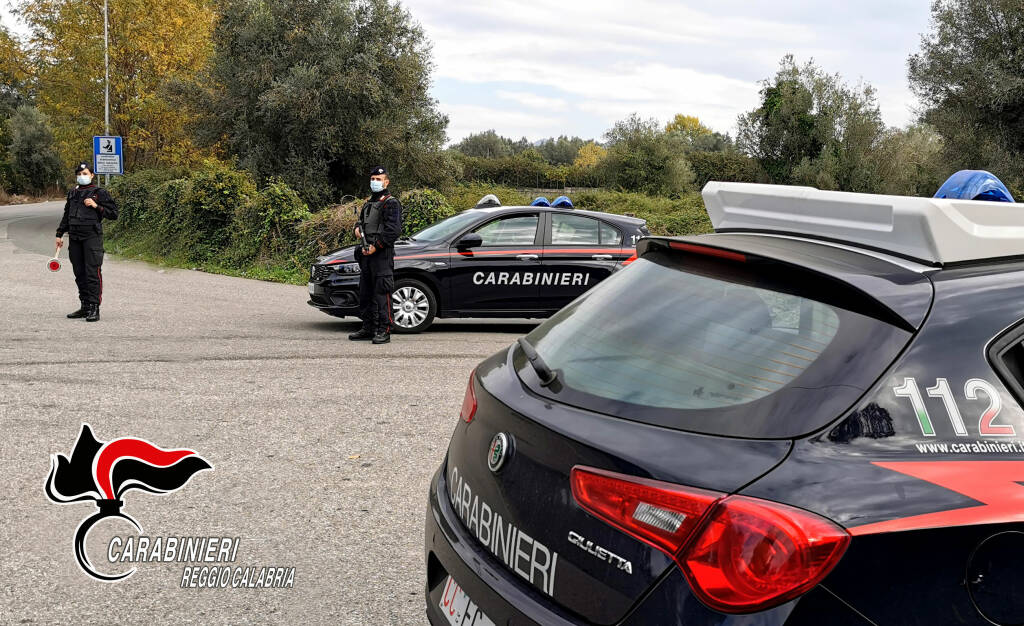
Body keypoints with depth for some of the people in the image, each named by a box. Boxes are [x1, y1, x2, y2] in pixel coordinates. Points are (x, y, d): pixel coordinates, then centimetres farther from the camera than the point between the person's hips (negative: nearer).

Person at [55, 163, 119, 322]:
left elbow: (113, 213, -3)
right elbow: (66, 216, 25)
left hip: (92, 236, -6)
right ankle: (85, 306, 18)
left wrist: (96, 206, -13)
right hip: (74, 237, 6)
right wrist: (59, 234, 22)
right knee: (80, 273, 10)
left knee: (93, 272, -10)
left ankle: (94, 309, -10)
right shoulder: (72, 194, 17)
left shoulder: (99, 193, 0)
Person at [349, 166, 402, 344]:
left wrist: (376, 246, -18)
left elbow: (394, 230, -15)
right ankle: (368, 328, 20)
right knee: (365, 293, 12)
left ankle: (384, 331, -7)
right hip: (366, 255, 9)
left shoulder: (391, 203, -6)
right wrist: (358, 228, 10)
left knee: (382, 294, -9)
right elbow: (361, 219, 34)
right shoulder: (369, 202, 20)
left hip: (382, 255, -9)